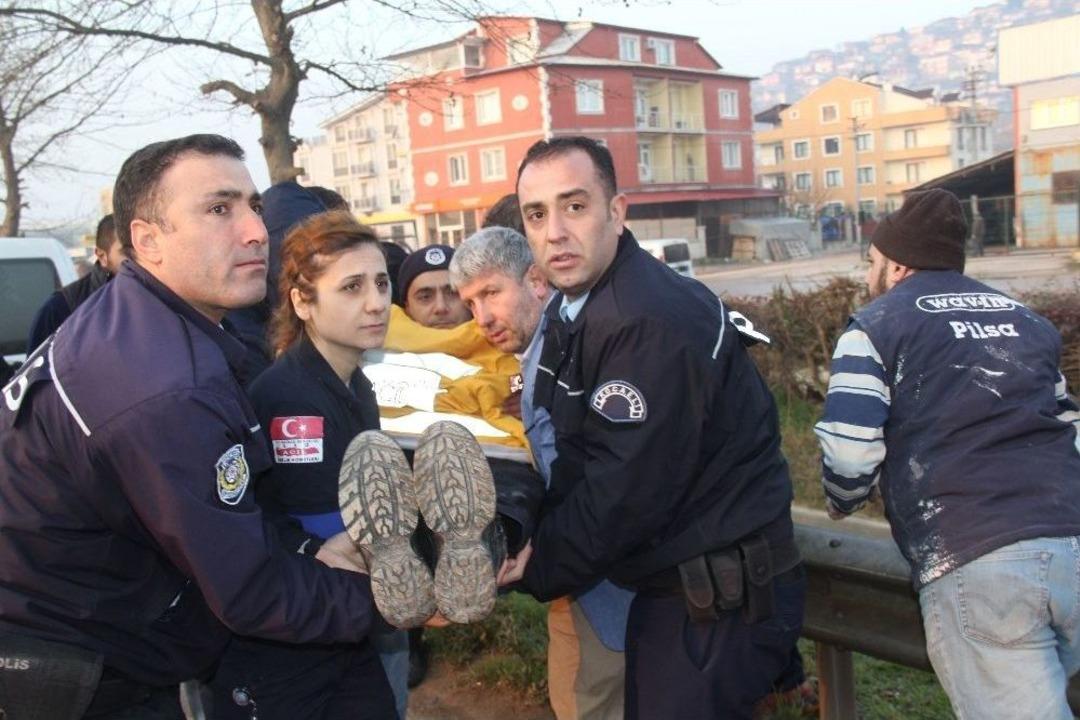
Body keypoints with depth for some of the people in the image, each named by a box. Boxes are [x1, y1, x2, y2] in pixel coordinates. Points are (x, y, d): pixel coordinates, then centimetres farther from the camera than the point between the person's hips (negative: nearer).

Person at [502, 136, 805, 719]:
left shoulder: (649, 323, -26)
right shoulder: (572, 308, 5)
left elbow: (624, 491, -24)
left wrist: (537, 569, -13)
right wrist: (525, 536, -2)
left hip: (720, 600, -9)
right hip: (670, 581, 9)